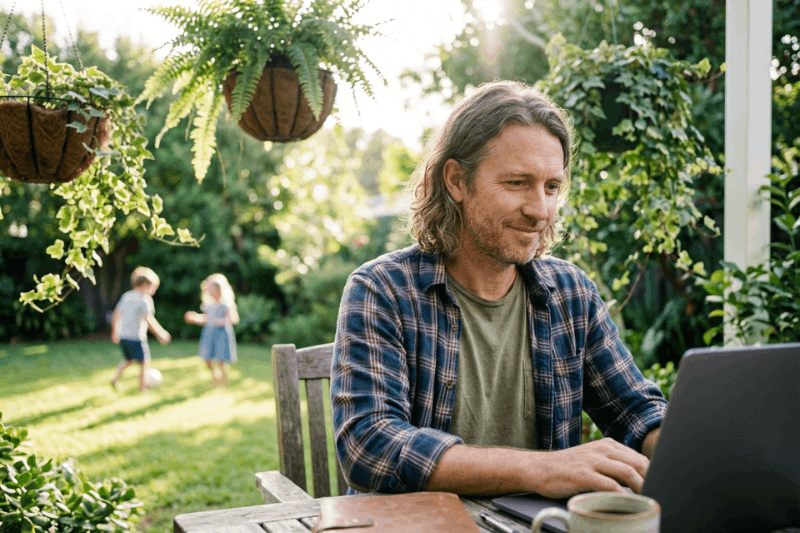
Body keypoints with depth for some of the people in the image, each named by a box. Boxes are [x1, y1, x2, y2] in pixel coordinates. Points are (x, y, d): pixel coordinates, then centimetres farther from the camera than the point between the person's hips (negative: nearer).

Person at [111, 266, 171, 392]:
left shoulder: (126, 296, 9)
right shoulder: (145, 299, -13)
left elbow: (116, 314, 13)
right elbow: (148, 319, -24)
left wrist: (115, 332, 23)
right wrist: (160, 333, -19)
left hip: (123, 335, 7)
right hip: (136, 337, -7)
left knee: (128, 360, 27)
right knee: (144, 362, 10)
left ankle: (115, 378, 18)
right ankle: (142, 386, 15)